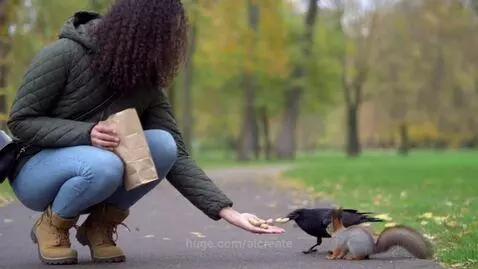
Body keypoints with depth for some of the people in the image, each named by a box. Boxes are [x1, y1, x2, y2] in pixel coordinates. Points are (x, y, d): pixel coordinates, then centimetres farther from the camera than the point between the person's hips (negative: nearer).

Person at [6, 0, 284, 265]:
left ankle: (100, 225, -4)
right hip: (37, 170, -4)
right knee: (103, 165, -38)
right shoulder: (65, 54, -20)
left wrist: (228, 212, -18)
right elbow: (20, 121, -15)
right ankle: (52, 225, -7)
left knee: (162, 144, -24)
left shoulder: (147, 82, -7)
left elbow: (176, 156, -9)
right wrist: (86, 134, -31)